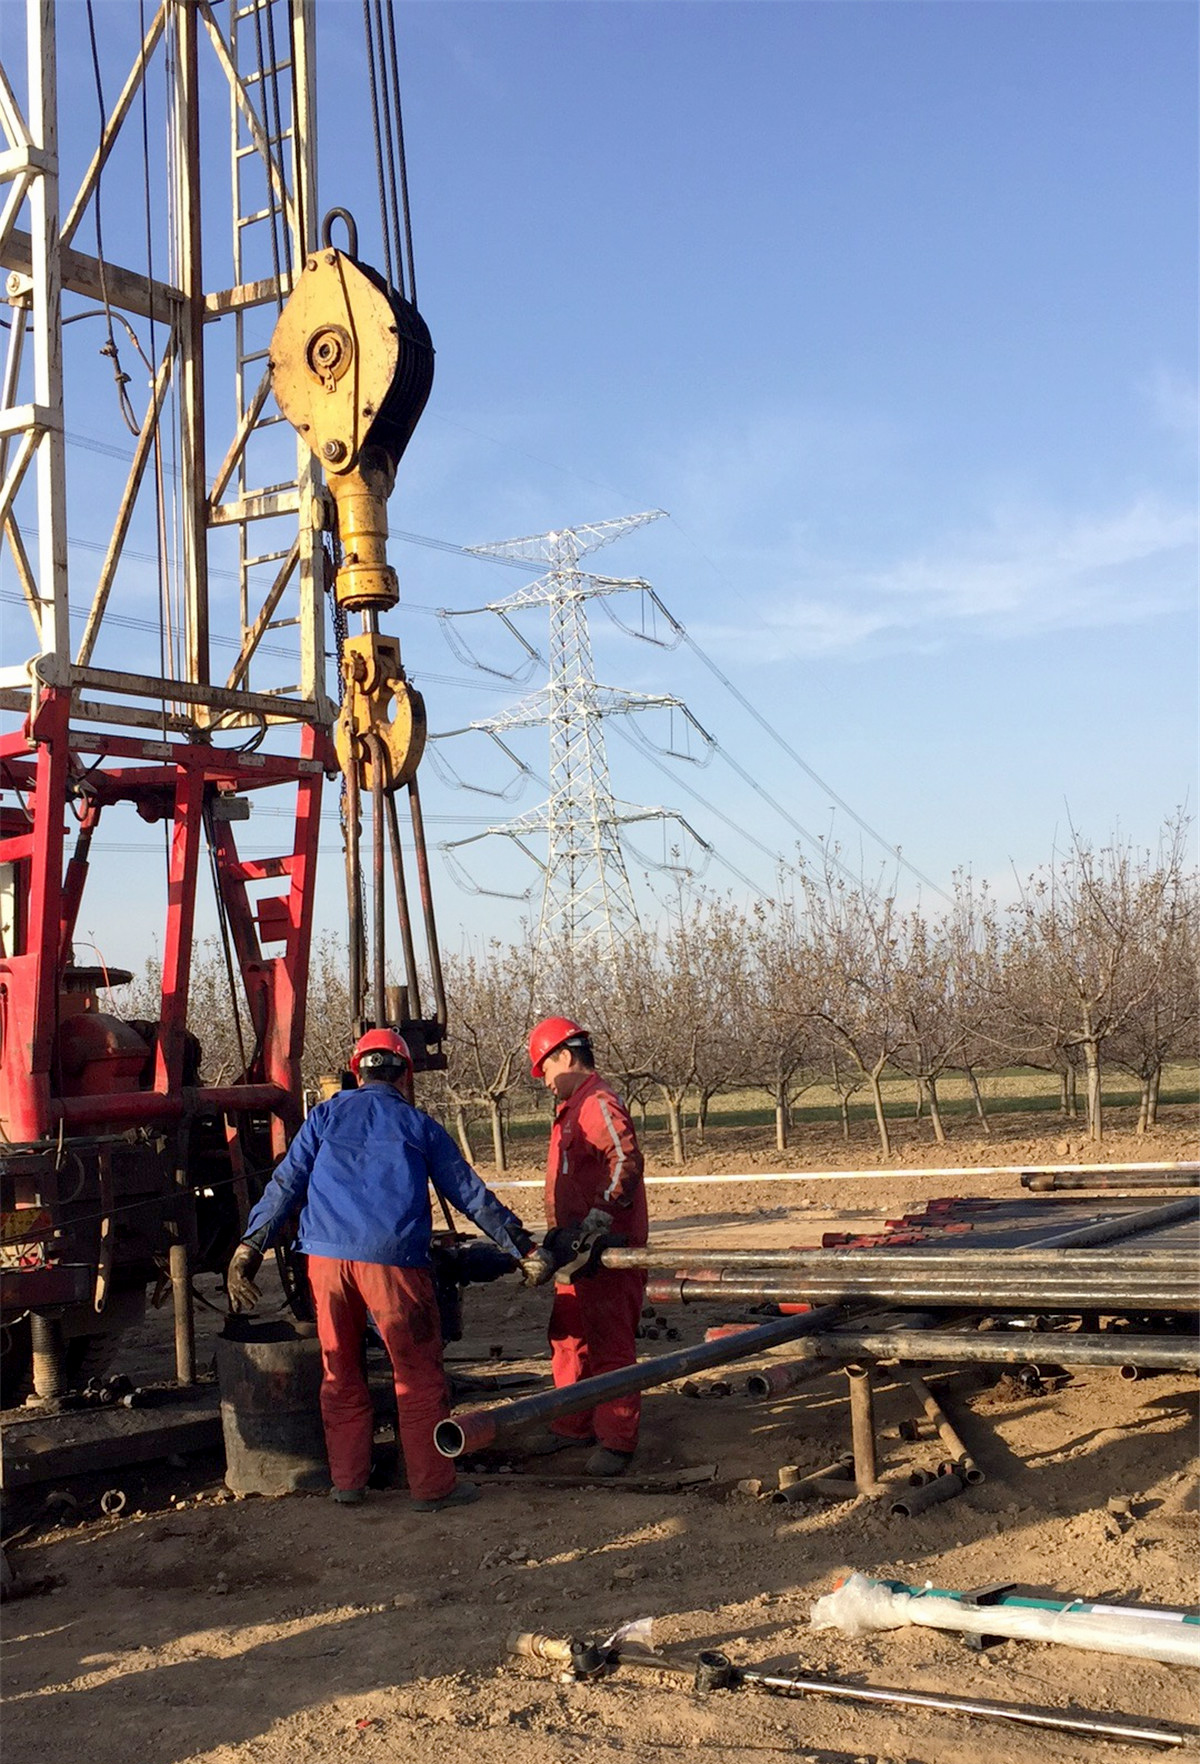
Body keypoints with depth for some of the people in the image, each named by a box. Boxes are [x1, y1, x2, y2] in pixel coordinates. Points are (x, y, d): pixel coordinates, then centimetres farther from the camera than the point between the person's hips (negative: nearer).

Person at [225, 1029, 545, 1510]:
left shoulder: (326, 1115, 16)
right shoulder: (419, 1125, 13)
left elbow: (285, 1184, 11)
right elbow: (470, 1194, 14)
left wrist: (249, 1248, 13)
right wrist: (523, 1249, 19)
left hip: (326, 1255, 3)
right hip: (393, 1259, -3)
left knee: (340, 1371, 15)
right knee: (419, 1376, 5)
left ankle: (347, 1480, 21)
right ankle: (432, 1486, 8)